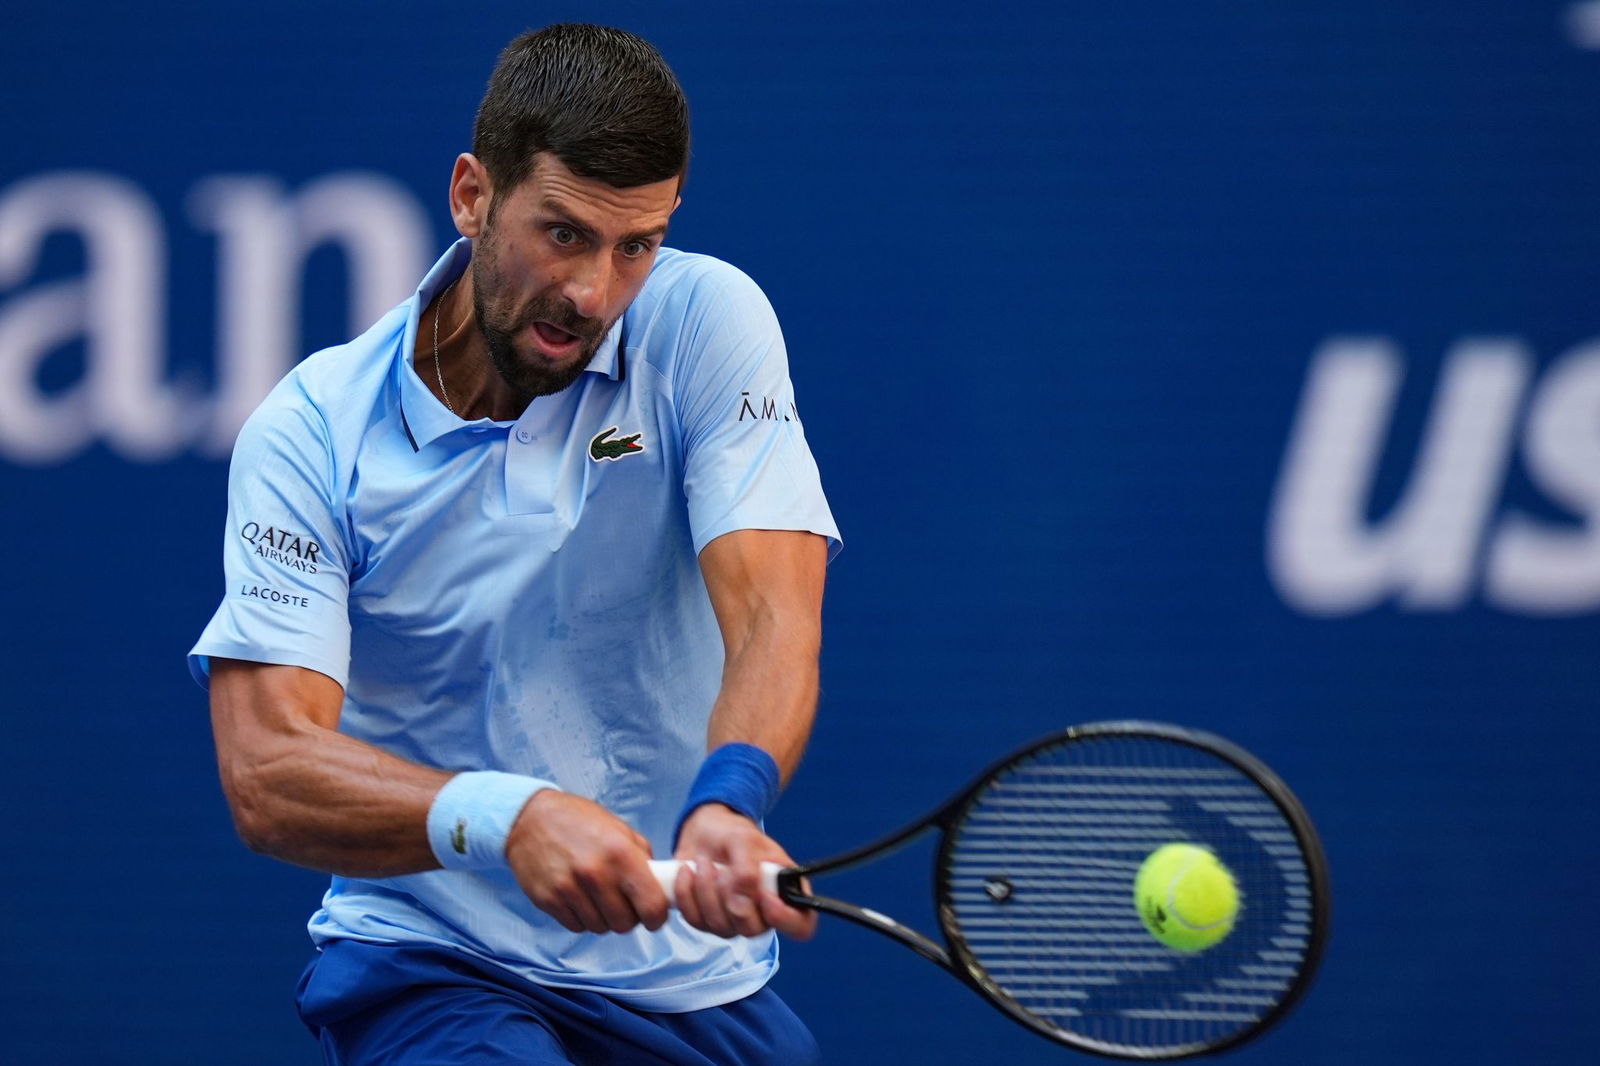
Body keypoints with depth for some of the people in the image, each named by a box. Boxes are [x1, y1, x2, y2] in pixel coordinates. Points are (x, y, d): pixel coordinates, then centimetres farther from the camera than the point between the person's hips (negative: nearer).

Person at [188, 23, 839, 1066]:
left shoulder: (708, 324, -4)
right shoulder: (311, 433, -8)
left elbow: (772, 621, -16)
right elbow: (265, 772, -17)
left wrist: (725, 805, -38)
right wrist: (505, 818, -36)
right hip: (430, 968, -5)